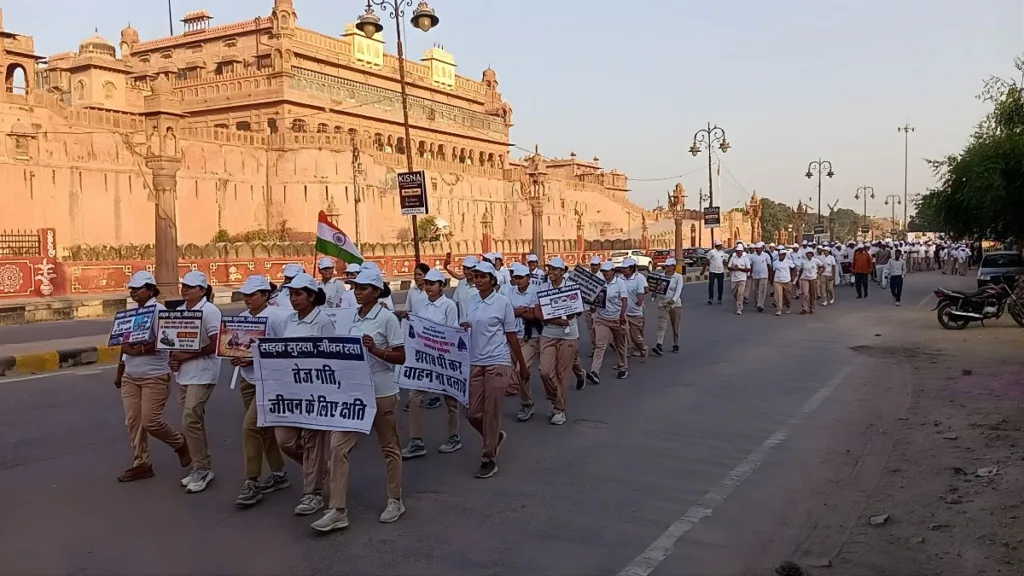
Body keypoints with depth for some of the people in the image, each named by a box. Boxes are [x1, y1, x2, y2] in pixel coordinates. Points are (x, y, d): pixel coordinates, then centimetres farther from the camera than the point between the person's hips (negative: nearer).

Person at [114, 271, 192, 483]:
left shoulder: (159, 310, -11)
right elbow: (125, 345, 17)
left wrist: (136, 350, -20)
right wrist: (120, 373, 17)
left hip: (155, 377, -7)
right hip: (130, 377, 7)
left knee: (151, 421, -7)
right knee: (133, 421, 5)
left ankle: (181, 444, 19)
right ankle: (141, 464, 15)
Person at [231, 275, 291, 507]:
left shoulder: (277, 316, -13)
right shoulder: (242, 317, 8)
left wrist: (255, 359, -22)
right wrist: (236, 357, -6)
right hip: (247, 379, 7)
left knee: (250, 427, -13)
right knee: (264, 428, 14)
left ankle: (252, 483, -3)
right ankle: (278, 474, 27)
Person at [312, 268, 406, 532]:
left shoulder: (387, 318, -10)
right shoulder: (351, 318, 7)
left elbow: (401, 357, -11)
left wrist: (375, 350, -24)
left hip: (382, 393, -5)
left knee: (389, 448, 10)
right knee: (338, 447, -3)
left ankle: (395, 501, 27)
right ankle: (338, 510, 2)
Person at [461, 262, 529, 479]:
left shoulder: (503, 302, -6)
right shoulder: (472, 300, 8)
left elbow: (511, 336, -1)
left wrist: (522, 365, 3)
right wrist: (463, 328, -3)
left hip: (497, 362, -5)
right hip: (474, 363, 5)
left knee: (491, 412, -2)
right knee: (472, 412, 5)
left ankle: (489, 459, 11)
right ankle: (496, 437, 34)